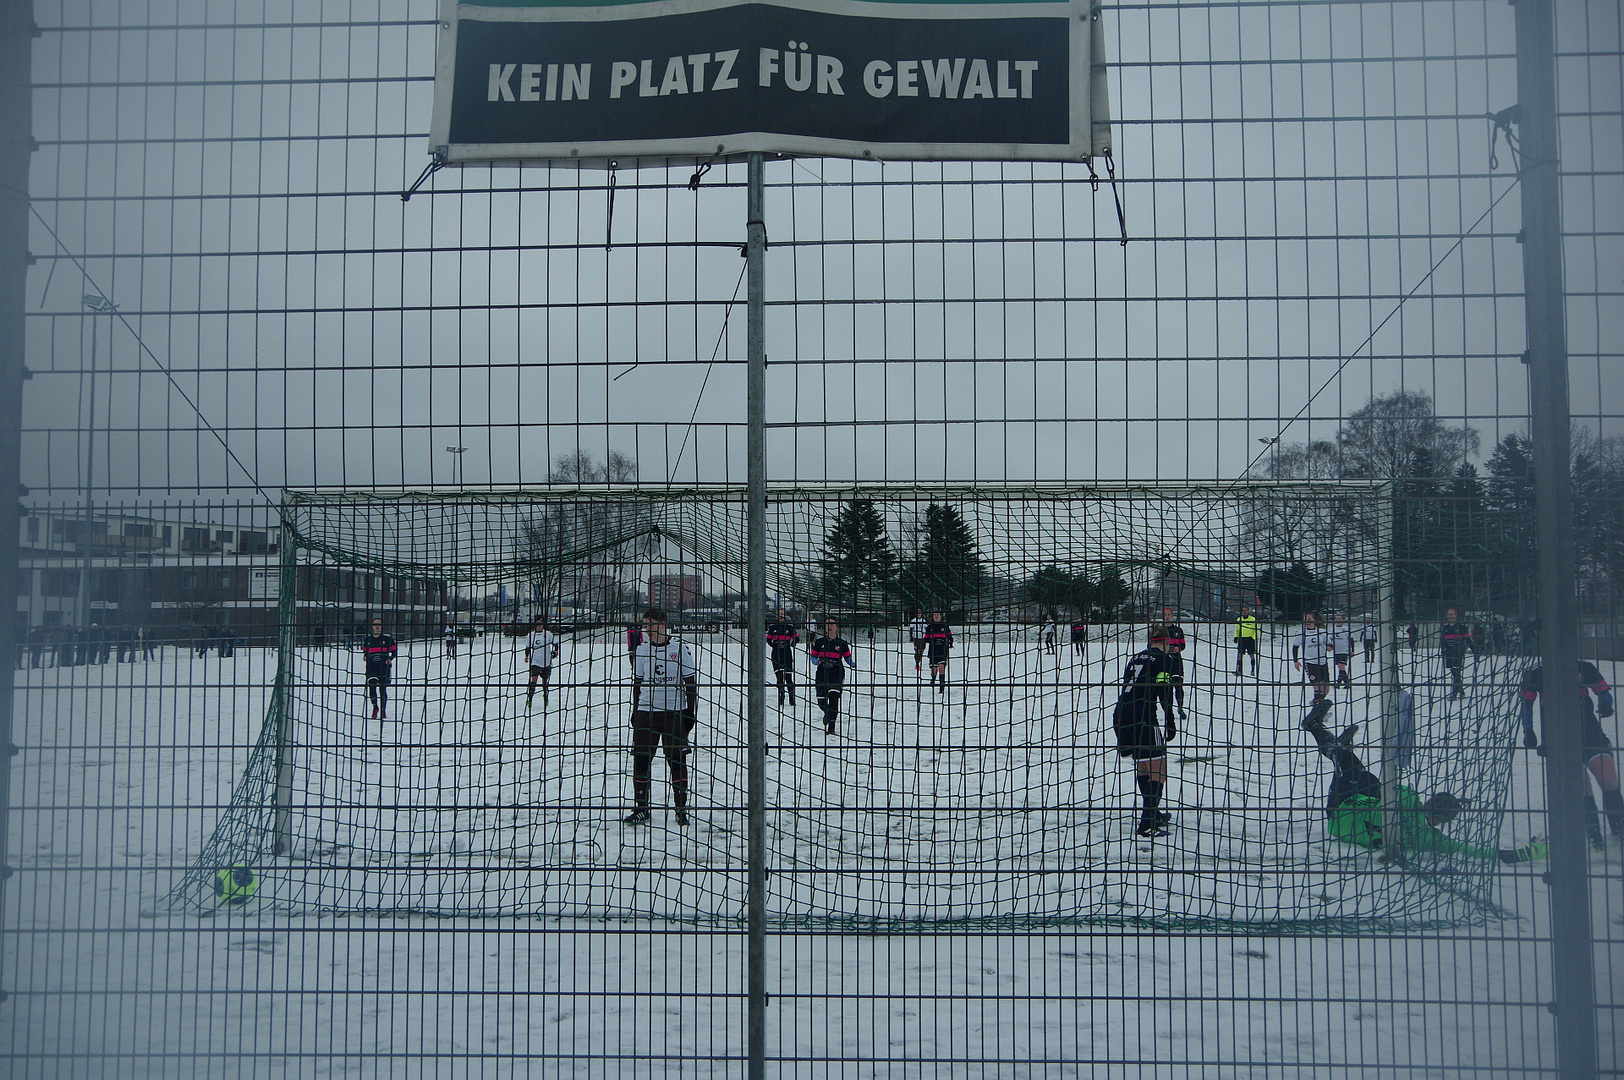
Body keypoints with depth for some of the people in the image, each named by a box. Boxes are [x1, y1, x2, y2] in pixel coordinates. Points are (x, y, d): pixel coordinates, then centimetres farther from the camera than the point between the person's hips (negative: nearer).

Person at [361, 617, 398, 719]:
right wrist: (365, 656, 0)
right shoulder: (367, 639, 9)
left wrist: (390, 659, -8)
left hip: (384, 666, -2)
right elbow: (364, 650, 21)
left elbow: (394, 650, 7)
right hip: (371, 667, 2)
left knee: (383, 689, 2)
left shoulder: (388, 638, 2)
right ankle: (375, 707, 16)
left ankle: (383, 711, 16)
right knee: (371, 687, -9)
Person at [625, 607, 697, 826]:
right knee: (641, 759, 2)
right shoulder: (642, 650, 6)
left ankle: (680, 809, 11)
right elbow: (637, 683, 13)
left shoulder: (681, 649, -3)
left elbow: (691, 682, 0)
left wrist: (691, 712, -2)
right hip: (646, 711, 3)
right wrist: (635, 711, 10)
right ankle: (641, 808, 12)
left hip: (674, 712, -3)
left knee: (677, 760, 1)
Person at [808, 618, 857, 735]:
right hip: (821, 672, 2)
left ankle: (831, 725, -13)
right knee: (821, 701, 1)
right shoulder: (819, 641, 4)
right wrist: (817, 661, -15)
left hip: (837, 672, -2)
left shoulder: (841, 642, 3)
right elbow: (813, 656, 7)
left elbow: (847, 658, 11)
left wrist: (852, 664, -9)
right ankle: (827, 713, 38)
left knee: (833, 697, -19)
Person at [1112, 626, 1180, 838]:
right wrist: (1171, 723, -3)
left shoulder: (1137, 656, 19)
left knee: (1143, 767, 24)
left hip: (1120, 717, 8)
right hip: (1143, 719, -8)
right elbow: (1164, 693, -10)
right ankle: (1147, 824, -11)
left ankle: (1153, 814, 37)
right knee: (1158, 771, -2)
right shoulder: (1164, 659, -1)